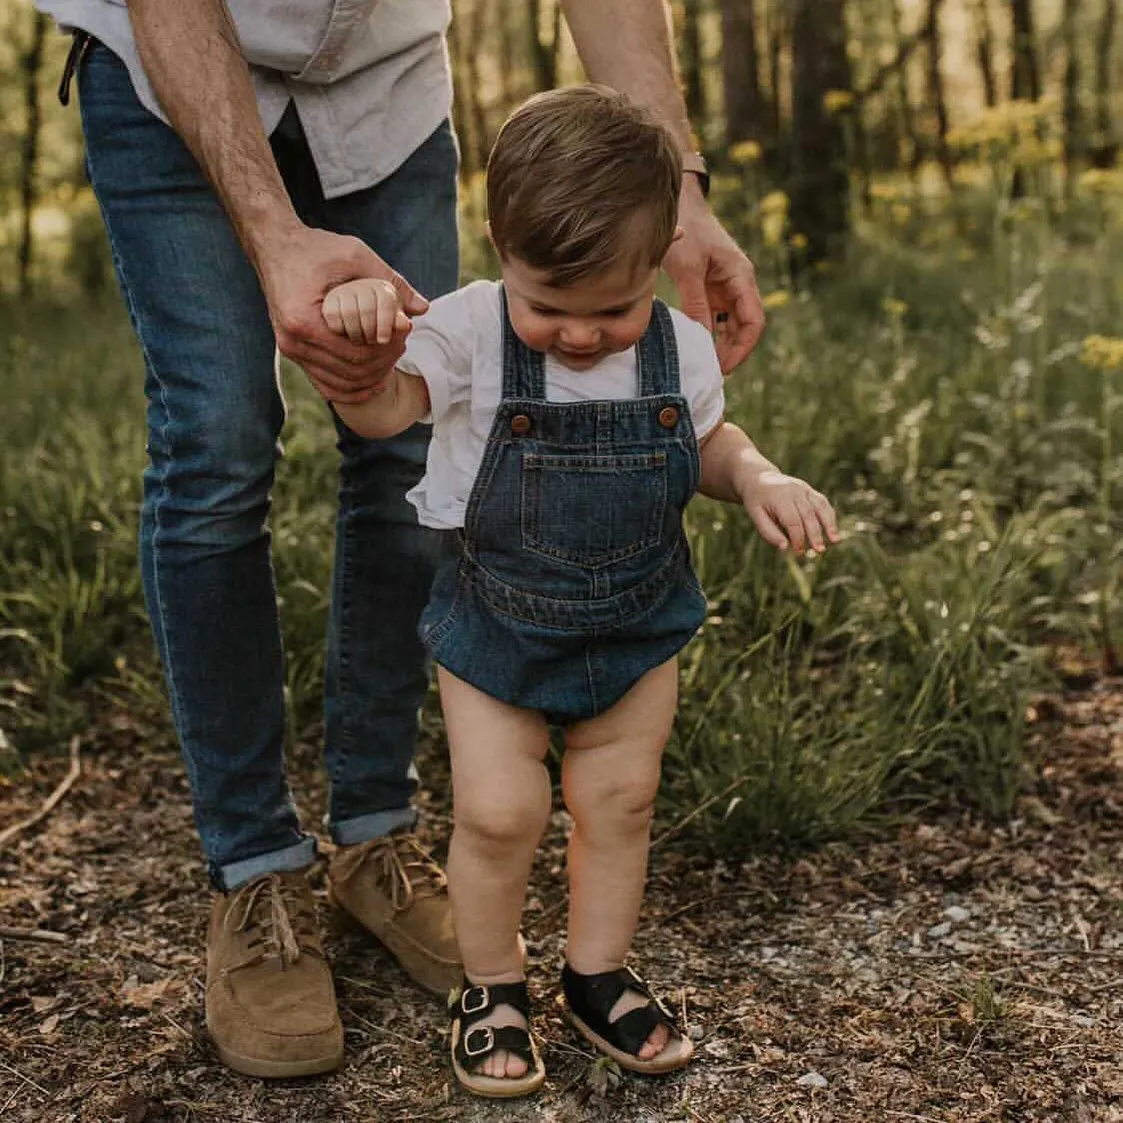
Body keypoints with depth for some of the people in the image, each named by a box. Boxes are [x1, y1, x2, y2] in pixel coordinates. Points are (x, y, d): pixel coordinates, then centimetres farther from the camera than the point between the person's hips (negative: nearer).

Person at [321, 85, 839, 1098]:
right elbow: (380, 409, -29)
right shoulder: (470, 332, -19)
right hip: (496, 623, -2)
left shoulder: (681, 348, -10)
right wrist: (361, 333, -50)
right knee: (498, 813, 0)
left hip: (637, 622, 3)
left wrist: (761, 479, -13)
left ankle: (599, 975, 34)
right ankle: (492, 988, 26)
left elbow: (707, 441, 8)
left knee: (620, 802, 12)